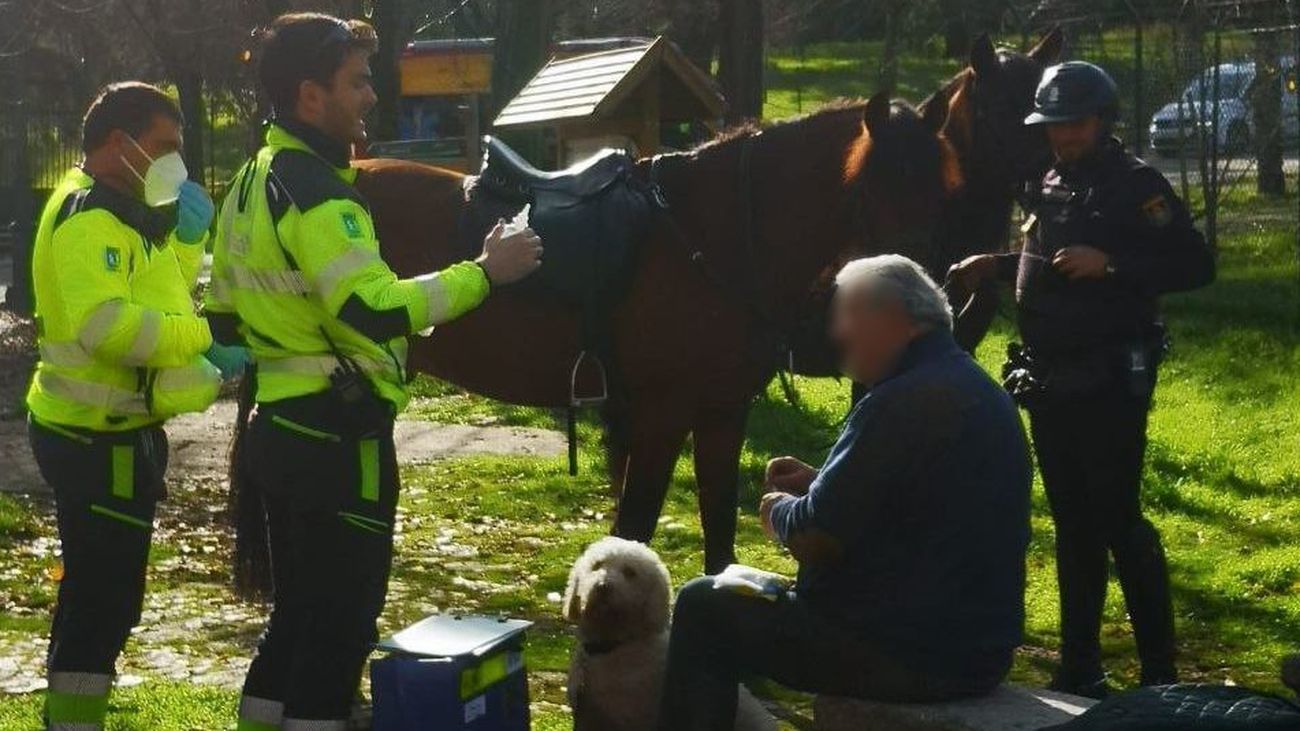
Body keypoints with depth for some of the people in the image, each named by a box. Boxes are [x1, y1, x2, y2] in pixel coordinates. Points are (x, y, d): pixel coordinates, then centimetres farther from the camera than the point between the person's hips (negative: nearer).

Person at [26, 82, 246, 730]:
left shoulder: (121, 211, 16)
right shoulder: (89, 216, -18)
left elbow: (160, 298, 18)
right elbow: (102, 321, -32)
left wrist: (186, 238, 2)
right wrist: (205, 338, -28)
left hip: (112, 431, 11)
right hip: (97, 437, -11)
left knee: (99, 592, 18)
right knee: (104, 596, -8)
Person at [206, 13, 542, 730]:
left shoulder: (250, 186, 12)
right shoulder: (317, 195, -19)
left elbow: (222, 320, 19)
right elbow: (378, 310, -31)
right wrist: (484, 272, -24)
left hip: (281, 430, 10)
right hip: (338, 440, -10)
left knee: (296, 613, 19)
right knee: (342, 625, -1)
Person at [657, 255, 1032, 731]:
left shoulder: (904, 402, -20)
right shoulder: (982, 391, 10)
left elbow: (814, 539, -19)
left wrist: (778, 509, 2)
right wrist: (818, 485, 12)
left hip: (909, 655, -10)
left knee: (703, 606, 2)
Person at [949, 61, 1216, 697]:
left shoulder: (1136, 185, -10)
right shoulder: (1052, 185, 12)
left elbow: (1195, 265, -17)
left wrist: (1108, 264, -25)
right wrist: (996, 266, 9)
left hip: (1108, 382, -8)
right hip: (1050, 381, 8)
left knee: (1119, 522, -7)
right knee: (1073, 525, 12)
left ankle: (1160, 674, 1)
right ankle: (1080, 669, 20)